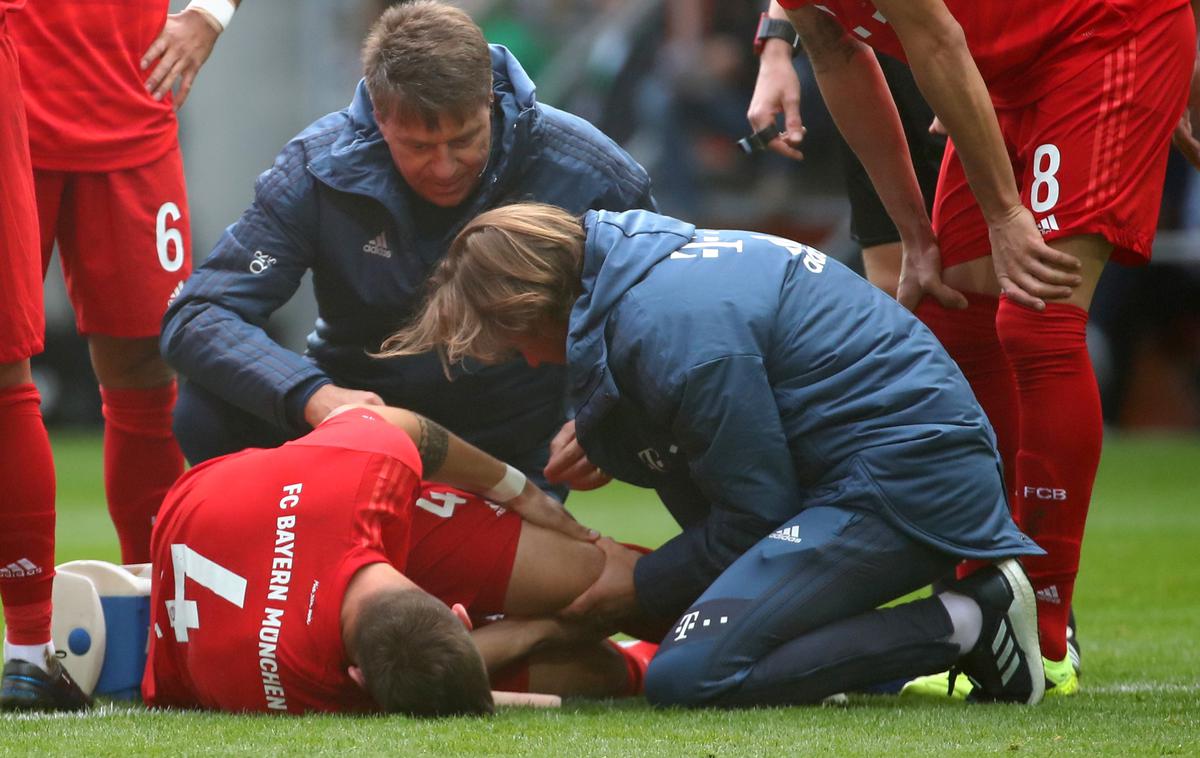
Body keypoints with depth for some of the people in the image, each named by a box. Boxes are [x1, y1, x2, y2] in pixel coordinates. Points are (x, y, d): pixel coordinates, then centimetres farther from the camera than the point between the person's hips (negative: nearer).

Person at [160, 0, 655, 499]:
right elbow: (195, 318, -22)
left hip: (513, 449, 0)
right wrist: (312, 396, -42)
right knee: (209, 415, -24)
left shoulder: (588, 176, -19)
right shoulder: (318, 170, -19)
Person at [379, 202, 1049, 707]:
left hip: (910, 481, -11)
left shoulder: (669, 326, -18)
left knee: (686, 678, -19)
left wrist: (644, 584, 0)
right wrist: (595, 438, 12)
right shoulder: (648, 257, 13)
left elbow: (758, 512, -13)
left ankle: (966, 625, -12)